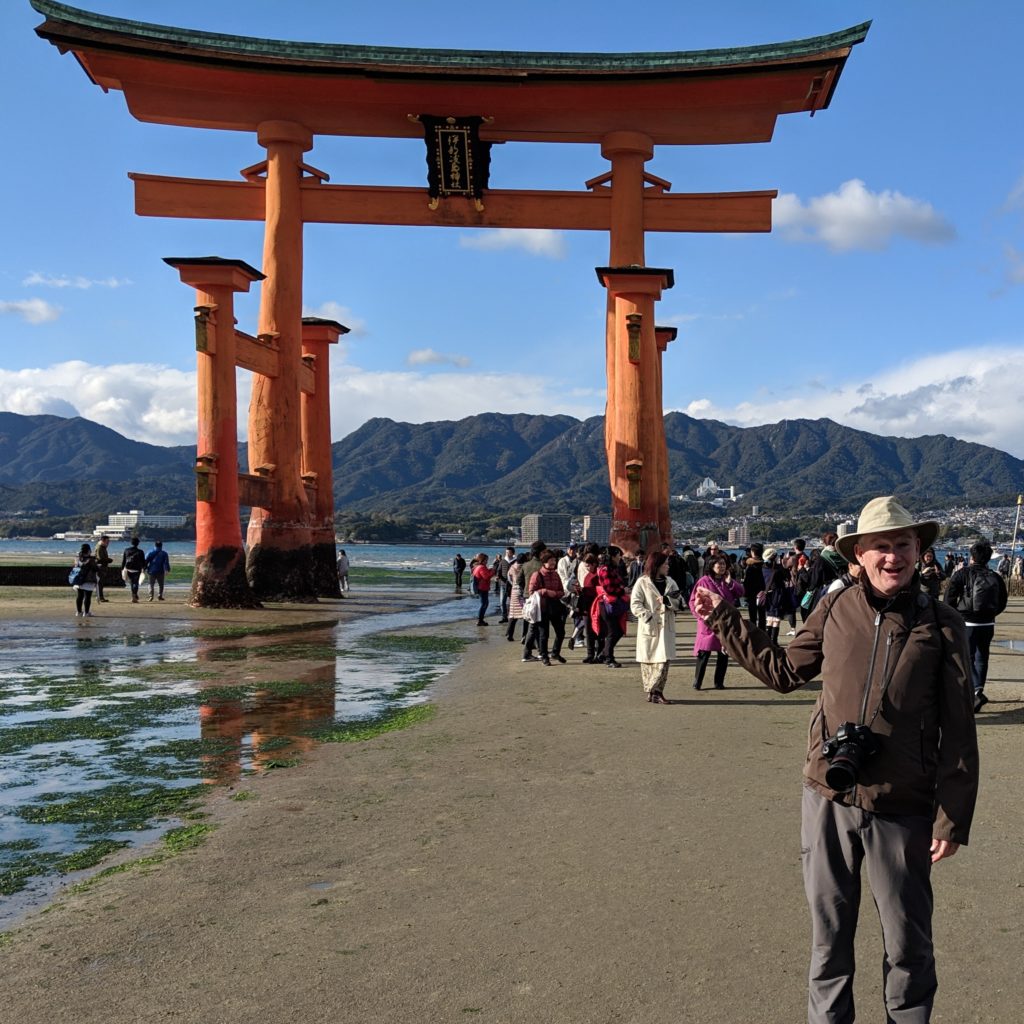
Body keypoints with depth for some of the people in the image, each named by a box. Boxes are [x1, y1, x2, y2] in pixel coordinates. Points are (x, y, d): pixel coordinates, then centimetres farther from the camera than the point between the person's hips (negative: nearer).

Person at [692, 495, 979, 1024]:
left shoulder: (940, 624, -6)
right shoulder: (834, 610, -1)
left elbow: (958, 733, -3)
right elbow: (783, 671, 14)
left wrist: (952, 819, -5)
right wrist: (723, 620, 12)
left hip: (902, 810, -2)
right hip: (828, 799, 2)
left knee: (908, 942, 10)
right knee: (829, 932, 16)